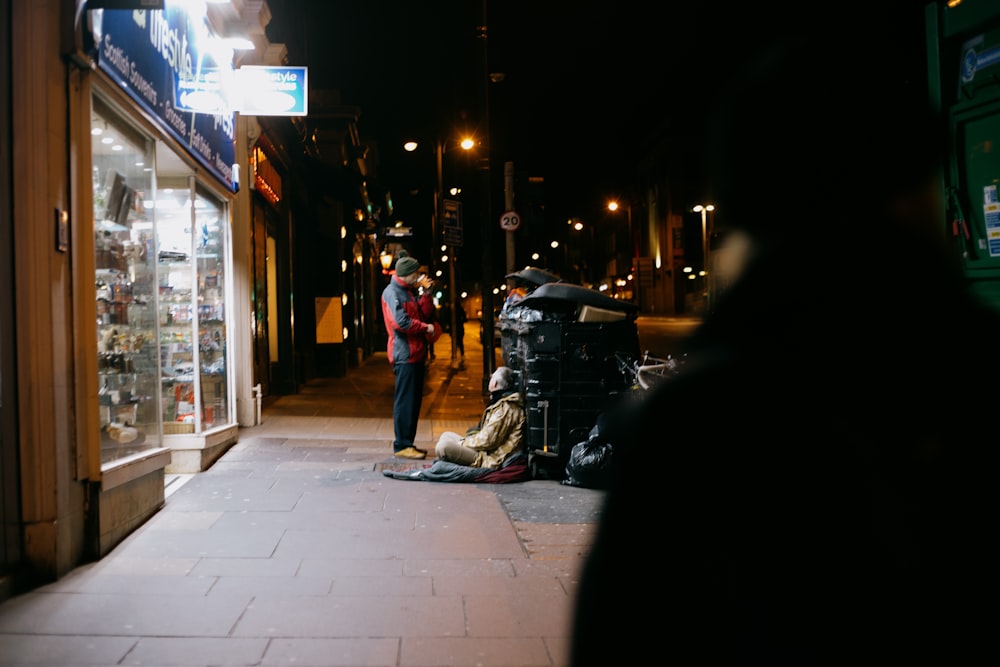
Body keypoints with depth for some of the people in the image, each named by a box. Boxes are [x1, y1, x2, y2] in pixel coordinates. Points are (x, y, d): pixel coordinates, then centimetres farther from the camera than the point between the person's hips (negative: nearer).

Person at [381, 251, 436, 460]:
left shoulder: (409, 291, 19)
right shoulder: (392, 292, -10)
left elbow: (423, 314, 16)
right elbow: (401, 322, -20)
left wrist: (426, 294, 5)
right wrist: (425, 328, -10)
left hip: (416, 353, 10)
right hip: (405, 354, -10)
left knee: (414, 401, 12)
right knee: (405, 401, -7)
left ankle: (408, 443, 19)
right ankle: (401, 446, -3)